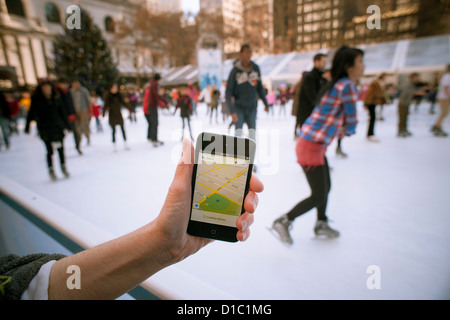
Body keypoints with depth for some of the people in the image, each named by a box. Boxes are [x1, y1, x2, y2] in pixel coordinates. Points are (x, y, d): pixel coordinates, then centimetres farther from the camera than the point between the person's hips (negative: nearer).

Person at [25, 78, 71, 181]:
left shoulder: (57, 97, 2)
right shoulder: (36, 99, -5)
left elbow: (62, 112, 8)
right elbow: (31, 114, -1)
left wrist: (67, 125, 9)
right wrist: (27, 127, 0)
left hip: (58, 126, 2)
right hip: (45, 129, -2)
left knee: (61, 149, 7)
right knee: (49, 151, 2)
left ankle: (63, 167, 25)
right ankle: (51, 170, 18)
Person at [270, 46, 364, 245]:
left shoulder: (337, 84, 14)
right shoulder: (348, 86, -14)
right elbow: (351, 126, -12)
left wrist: (340, 129, 2)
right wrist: (346, 131, 10)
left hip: (316, 144, 10)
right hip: (311, 146, -10)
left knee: (326, 187, 21)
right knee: (318, 196, -1)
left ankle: (321, 225, 40)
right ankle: (283, 222, 13)